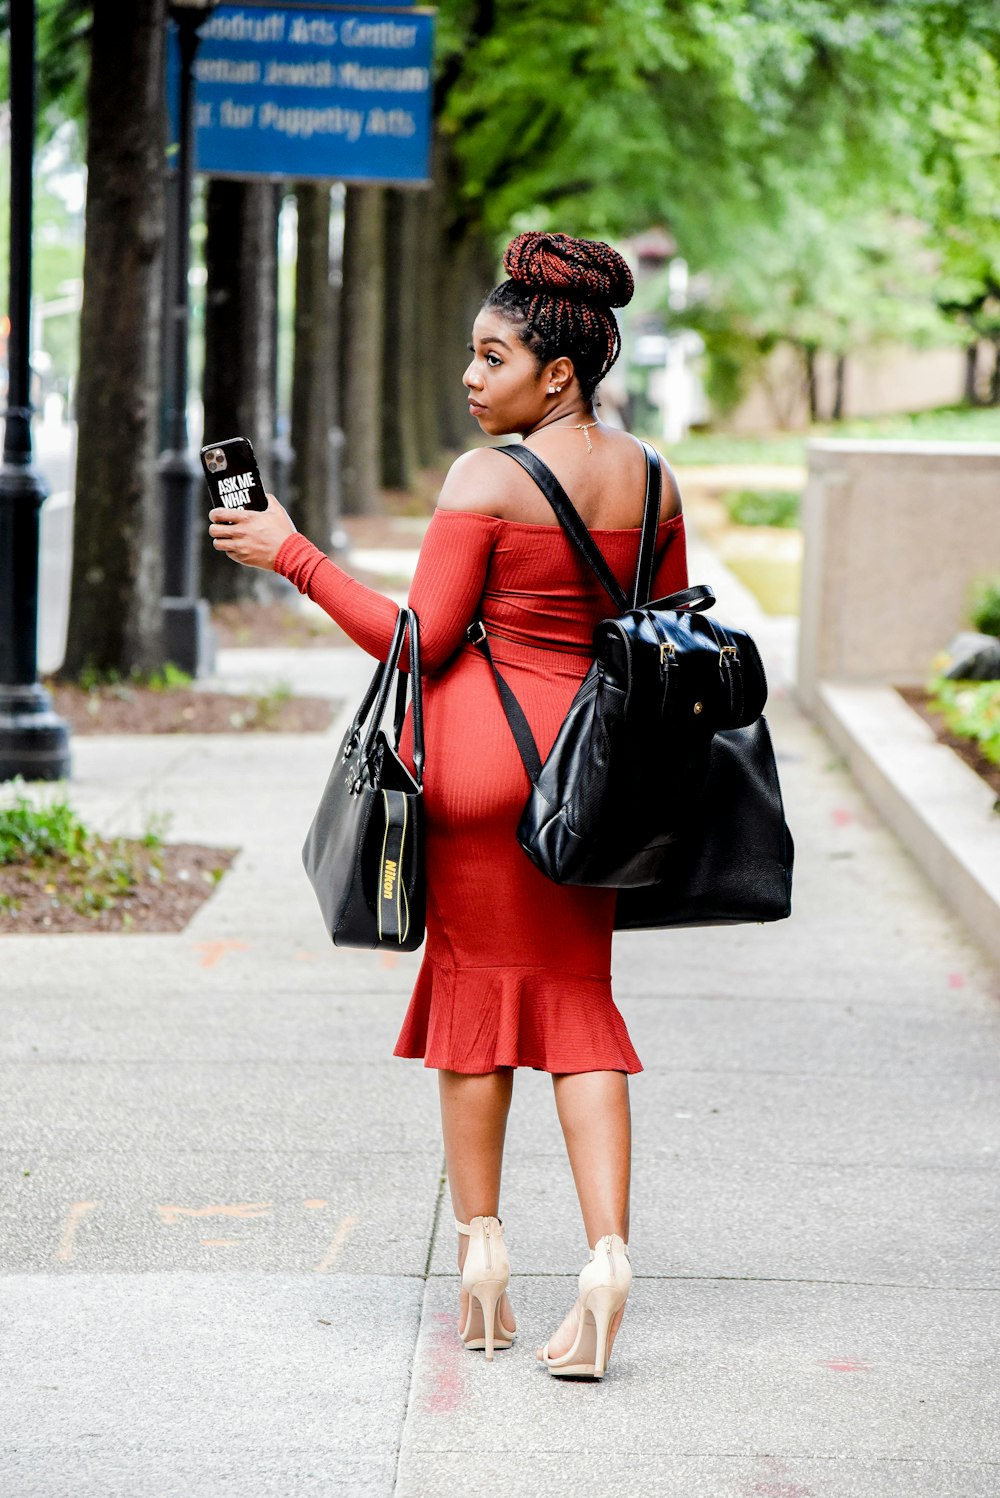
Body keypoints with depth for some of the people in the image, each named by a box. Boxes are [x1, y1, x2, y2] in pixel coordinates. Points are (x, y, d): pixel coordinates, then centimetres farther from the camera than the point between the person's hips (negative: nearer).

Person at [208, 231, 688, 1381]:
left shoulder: (487, 477, -11)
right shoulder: (650, 481, 6)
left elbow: (422, 638, -11)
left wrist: (289, 555, -7)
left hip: (483, 739, -5)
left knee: (477, 981, 9)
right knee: (577, 1000, 8)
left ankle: (479, 1244, 15)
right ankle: (607, 1252, -6)